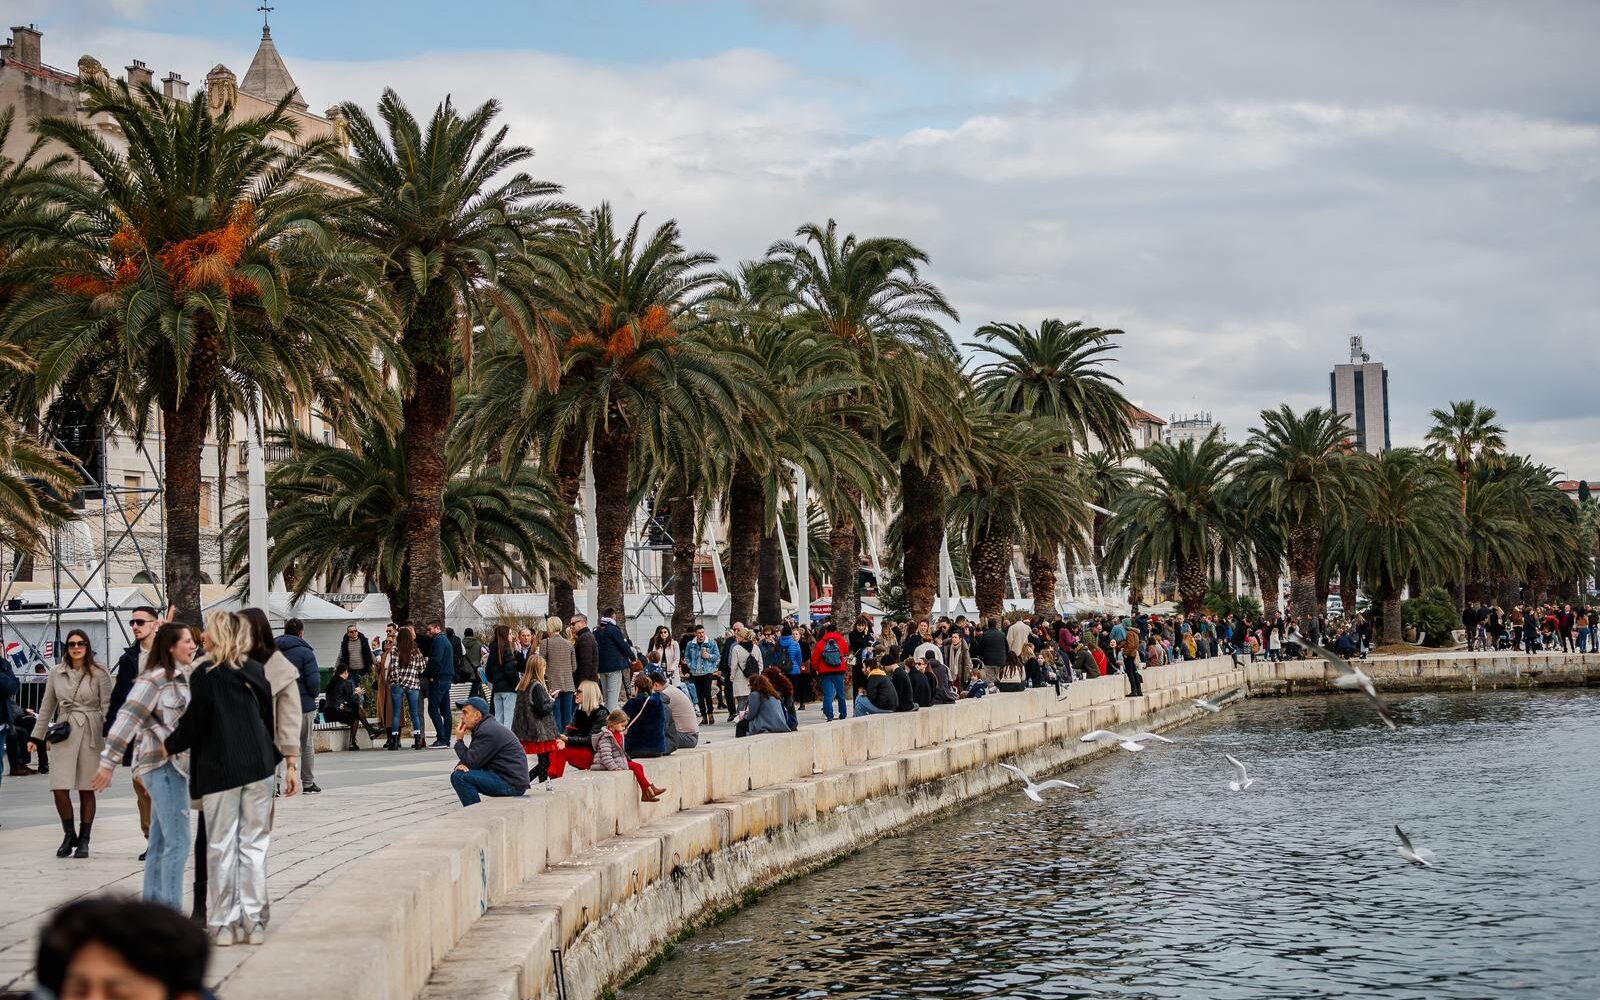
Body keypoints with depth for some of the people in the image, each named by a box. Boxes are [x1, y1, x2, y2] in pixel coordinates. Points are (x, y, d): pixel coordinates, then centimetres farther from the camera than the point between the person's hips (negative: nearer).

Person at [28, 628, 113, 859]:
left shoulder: (99, 673, 0)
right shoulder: (57, 673, 10)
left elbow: (107, 705, -3)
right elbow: (46, 707, 15)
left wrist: (109, 733, -14)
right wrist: (36, 736, 14)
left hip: (90, 733, -2)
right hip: (64, 733, 2)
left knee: (87, 789, 2)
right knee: (59, 788, -7)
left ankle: (83, 840, 12)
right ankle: (69, 835, 12)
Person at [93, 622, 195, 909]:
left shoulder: (183, 678, 14)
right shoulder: (155, 678, -12)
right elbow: (128, 718, -17)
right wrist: (109, 762, -20)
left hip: (177, 764, 9)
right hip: (163, 765, -9)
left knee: (160, 842, 13)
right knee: (177, 842, -11)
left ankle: (153, 907, 19)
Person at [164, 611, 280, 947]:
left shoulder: (205, 674, -7)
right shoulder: (255, 671, 8)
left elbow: (194, 722, -6)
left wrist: (168, 746, 10)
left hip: (219, 769, -4)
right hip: (258, 767, 4)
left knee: (221, 845, 3)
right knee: (254, 842, 6)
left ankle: (223, 923, 4)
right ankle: (253, 921, 5)